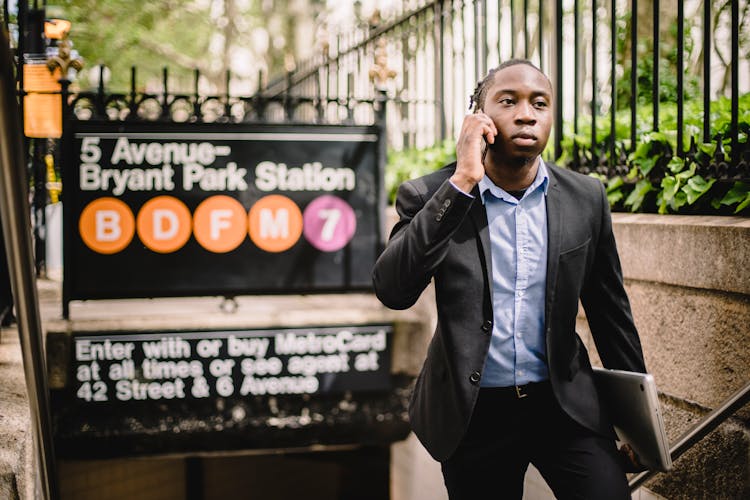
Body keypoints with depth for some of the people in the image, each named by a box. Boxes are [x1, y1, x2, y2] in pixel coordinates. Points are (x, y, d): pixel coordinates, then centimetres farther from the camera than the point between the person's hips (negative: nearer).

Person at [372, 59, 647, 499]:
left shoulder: (586, 198, 0)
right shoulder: (431, 196, -7)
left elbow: (609, 308, 9)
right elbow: (393, 291, -23)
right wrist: (463, 182, -25)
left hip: (565, 404, 2)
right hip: (472, 413, -1)